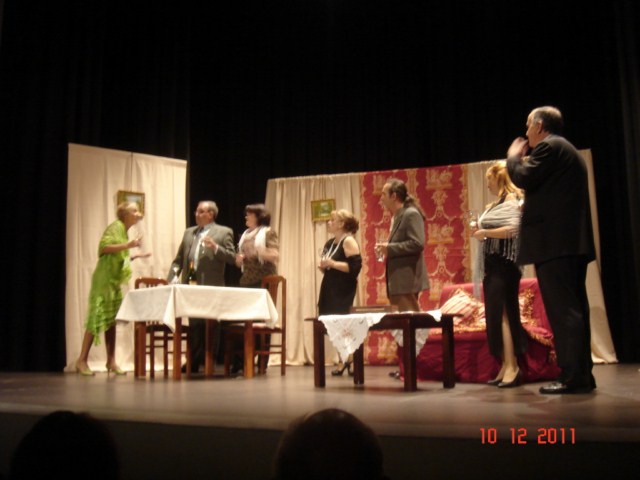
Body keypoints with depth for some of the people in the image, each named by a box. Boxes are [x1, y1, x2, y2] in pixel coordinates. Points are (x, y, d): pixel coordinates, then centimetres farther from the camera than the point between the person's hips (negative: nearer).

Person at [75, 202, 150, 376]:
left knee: (111, 320, 6)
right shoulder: (116, 227, -8)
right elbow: (104, 247, -21)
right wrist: (127, 245, -24)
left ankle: (111, 361, 7)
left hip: (115, 280, 9)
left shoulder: (124, 231, 18)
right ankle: (82, 360, -4)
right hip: (105, 278, -9)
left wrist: (136, 256, 15)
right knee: (97, 318, -9)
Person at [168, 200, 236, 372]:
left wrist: (215, 247, -19)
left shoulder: (224, 232, 3)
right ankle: (193, 363, 15)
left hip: (212, 288, -4)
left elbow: (232, 258, -5)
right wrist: (172, 278, 0)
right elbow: (178, 259, 15)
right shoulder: (189, 232, 17)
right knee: (194, 327, 9)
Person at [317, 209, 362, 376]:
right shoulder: (329, 243, 16)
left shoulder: (349, 241, -10)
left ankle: (350, 360, 1)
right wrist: (322, 267, 5)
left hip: (343, 290, -8)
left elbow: (355, 267, -20)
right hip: (329, 288, 8)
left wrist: (332, 263, -20)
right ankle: (345, 360, 15)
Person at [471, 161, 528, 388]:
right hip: (492, 264, 9)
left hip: (504, 264, -9)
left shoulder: (511, 201, -7)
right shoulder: (494, 205, 20)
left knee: (502, 313, -12)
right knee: (495, 315, 8)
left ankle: (513, 367, -10)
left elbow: (512, 229, -23)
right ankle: (505, 366, 12)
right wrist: (479, 231, 9)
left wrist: (485, 232, -14)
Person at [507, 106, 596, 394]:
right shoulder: (568, 150, 26)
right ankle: (582, 375, 14)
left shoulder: (548, 146, -5)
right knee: (574, 309, 10)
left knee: (563, 310, -10)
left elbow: (523, 178, -14)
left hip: (553, 241, -10)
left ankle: (573, 378, -10)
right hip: (574, 240, 10)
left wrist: (514, 157, 4)